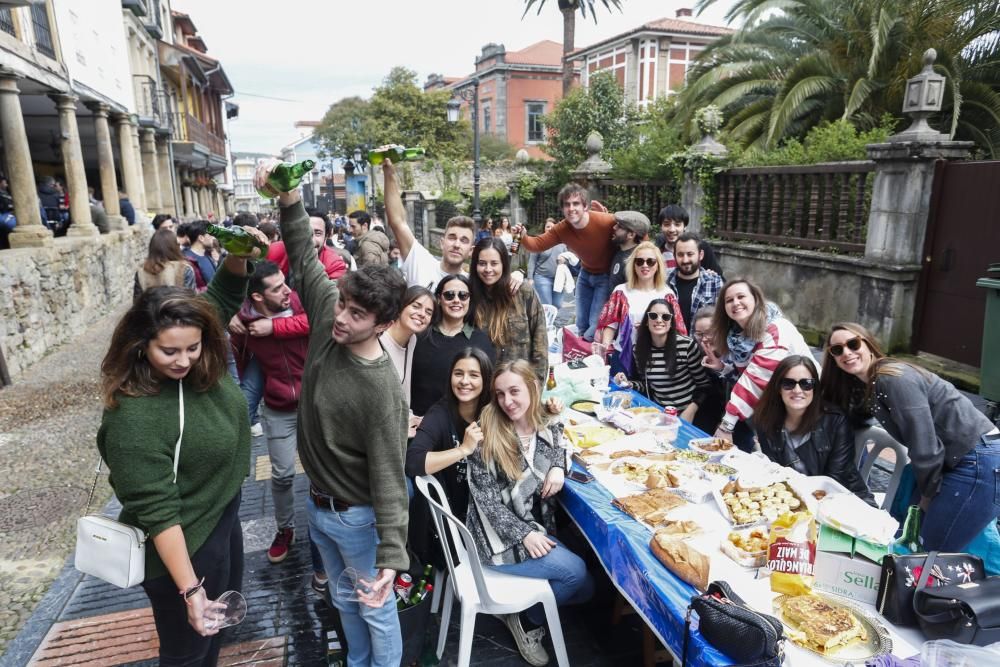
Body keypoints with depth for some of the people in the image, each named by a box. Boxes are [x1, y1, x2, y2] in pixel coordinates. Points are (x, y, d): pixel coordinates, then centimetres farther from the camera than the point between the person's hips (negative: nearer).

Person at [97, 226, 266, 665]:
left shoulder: (199, 365, -10)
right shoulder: (134, 418, -31)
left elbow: (223, 296, 0)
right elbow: (157, 513, -27)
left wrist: (239, 253, -19)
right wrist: (189, 589, -25)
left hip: (222, 519, 8)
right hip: (182, 547, -7)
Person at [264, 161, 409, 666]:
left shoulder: (382, 391, -31)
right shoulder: (328, 318, -13)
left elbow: (388, 477, -27)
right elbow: (303, 256, -7)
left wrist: (391, 557, -30)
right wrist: (289, 197, -23)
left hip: (356, 516, -7)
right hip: (317, 504, 7)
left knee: (375, 609, 16)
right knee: (343, 602, 27)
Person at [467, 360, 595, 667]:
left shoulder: (548, 426, -2)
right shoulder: (485, 433, -17)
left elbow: (559, 445, 20)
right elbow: (486, 499, -16)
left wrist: (558, 467, -4)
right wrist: (524, 534, -22)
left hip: (539, 528, 7)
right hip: (501, 537, -6)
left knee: (585, 586, 1)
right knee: (576, 573, -18)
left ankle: (528, 614, 21)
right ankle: (527, 618, 7)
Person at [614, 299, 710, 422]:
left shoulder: (687, 345, -13)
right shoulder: (640, 348, -1)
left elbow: (704, 385, -6)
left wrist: (690, 412, -15)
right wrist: (629, 384, -8)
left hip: (685, 414, -3)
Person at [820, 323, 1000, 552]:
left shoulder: (894, 378, -19)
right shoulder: (864, 388, 9)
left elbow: (926, 447, -18)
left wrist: (928, 495, -6)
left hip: (981, 461, -9)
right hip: (957, 462, 9)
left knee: (932, 554, -4)